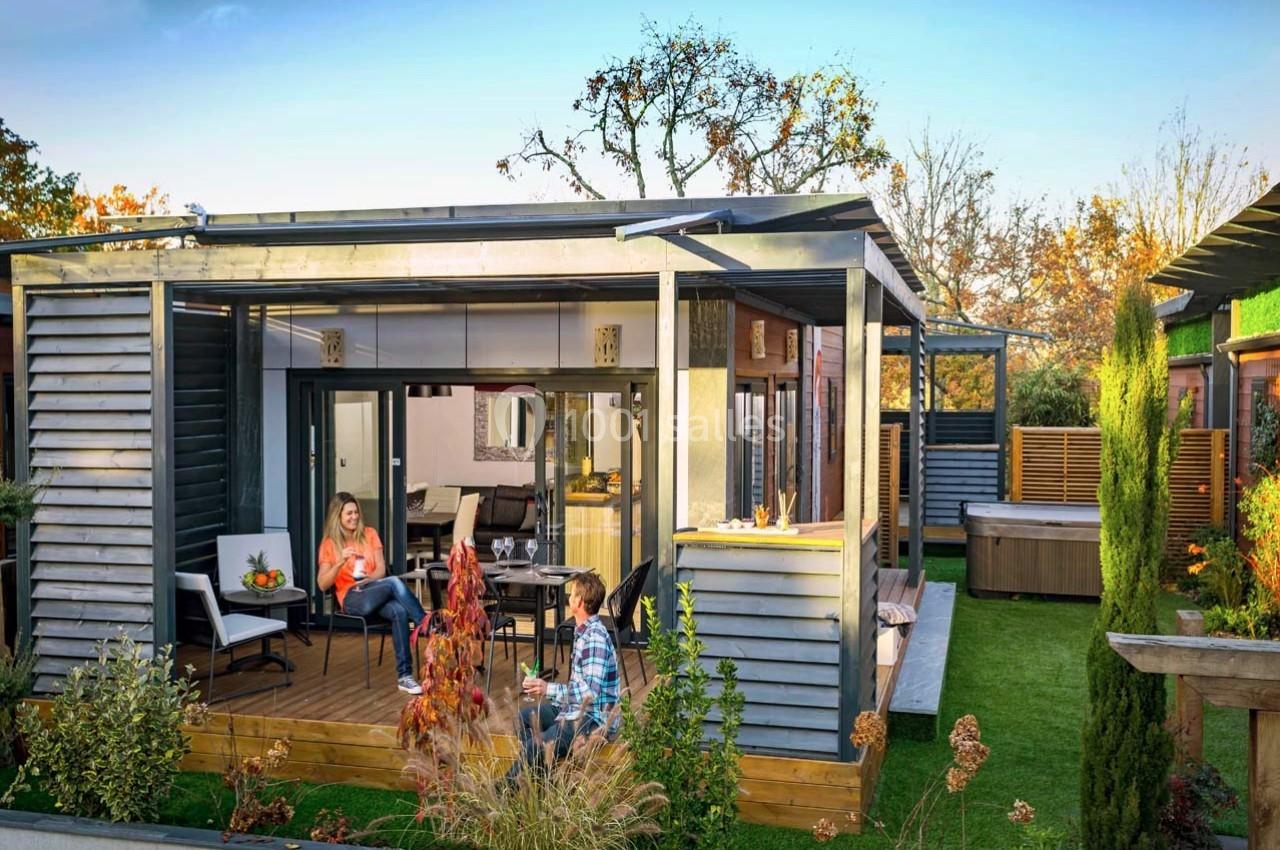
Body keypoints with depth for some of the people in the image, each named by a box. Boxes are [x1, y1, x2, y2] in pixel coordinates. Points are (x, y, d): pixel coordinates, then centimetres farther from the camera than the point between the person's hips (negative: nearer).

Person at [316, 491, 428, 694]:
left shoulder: (369, 534, 13)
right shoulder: (329, 544, 5)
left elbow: (381, 570, 6)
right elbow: (322, 584, -3)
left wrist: (368, 579, -16)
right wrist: (341, 562, -18)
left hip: (376, 592, 3)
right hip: (352, 599, -3)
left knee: (399, 611, -34)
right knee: (394, 582, -33)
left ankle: (404, 675, -36)